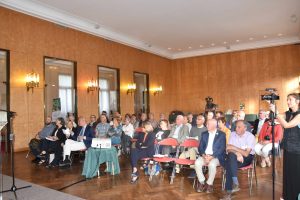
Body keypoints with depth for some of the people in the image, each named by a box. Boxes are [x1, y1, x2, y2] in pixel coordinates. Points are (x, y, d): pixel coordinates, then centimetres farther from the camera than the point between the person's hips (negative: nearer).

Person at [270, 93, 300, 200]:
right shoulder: (287, 113, 6)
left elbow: (286, 125, -23)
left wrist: (275, 112, -26)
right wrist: (271, 109, -18)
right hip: (287, 147, 7)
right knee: (287, 172, 16)